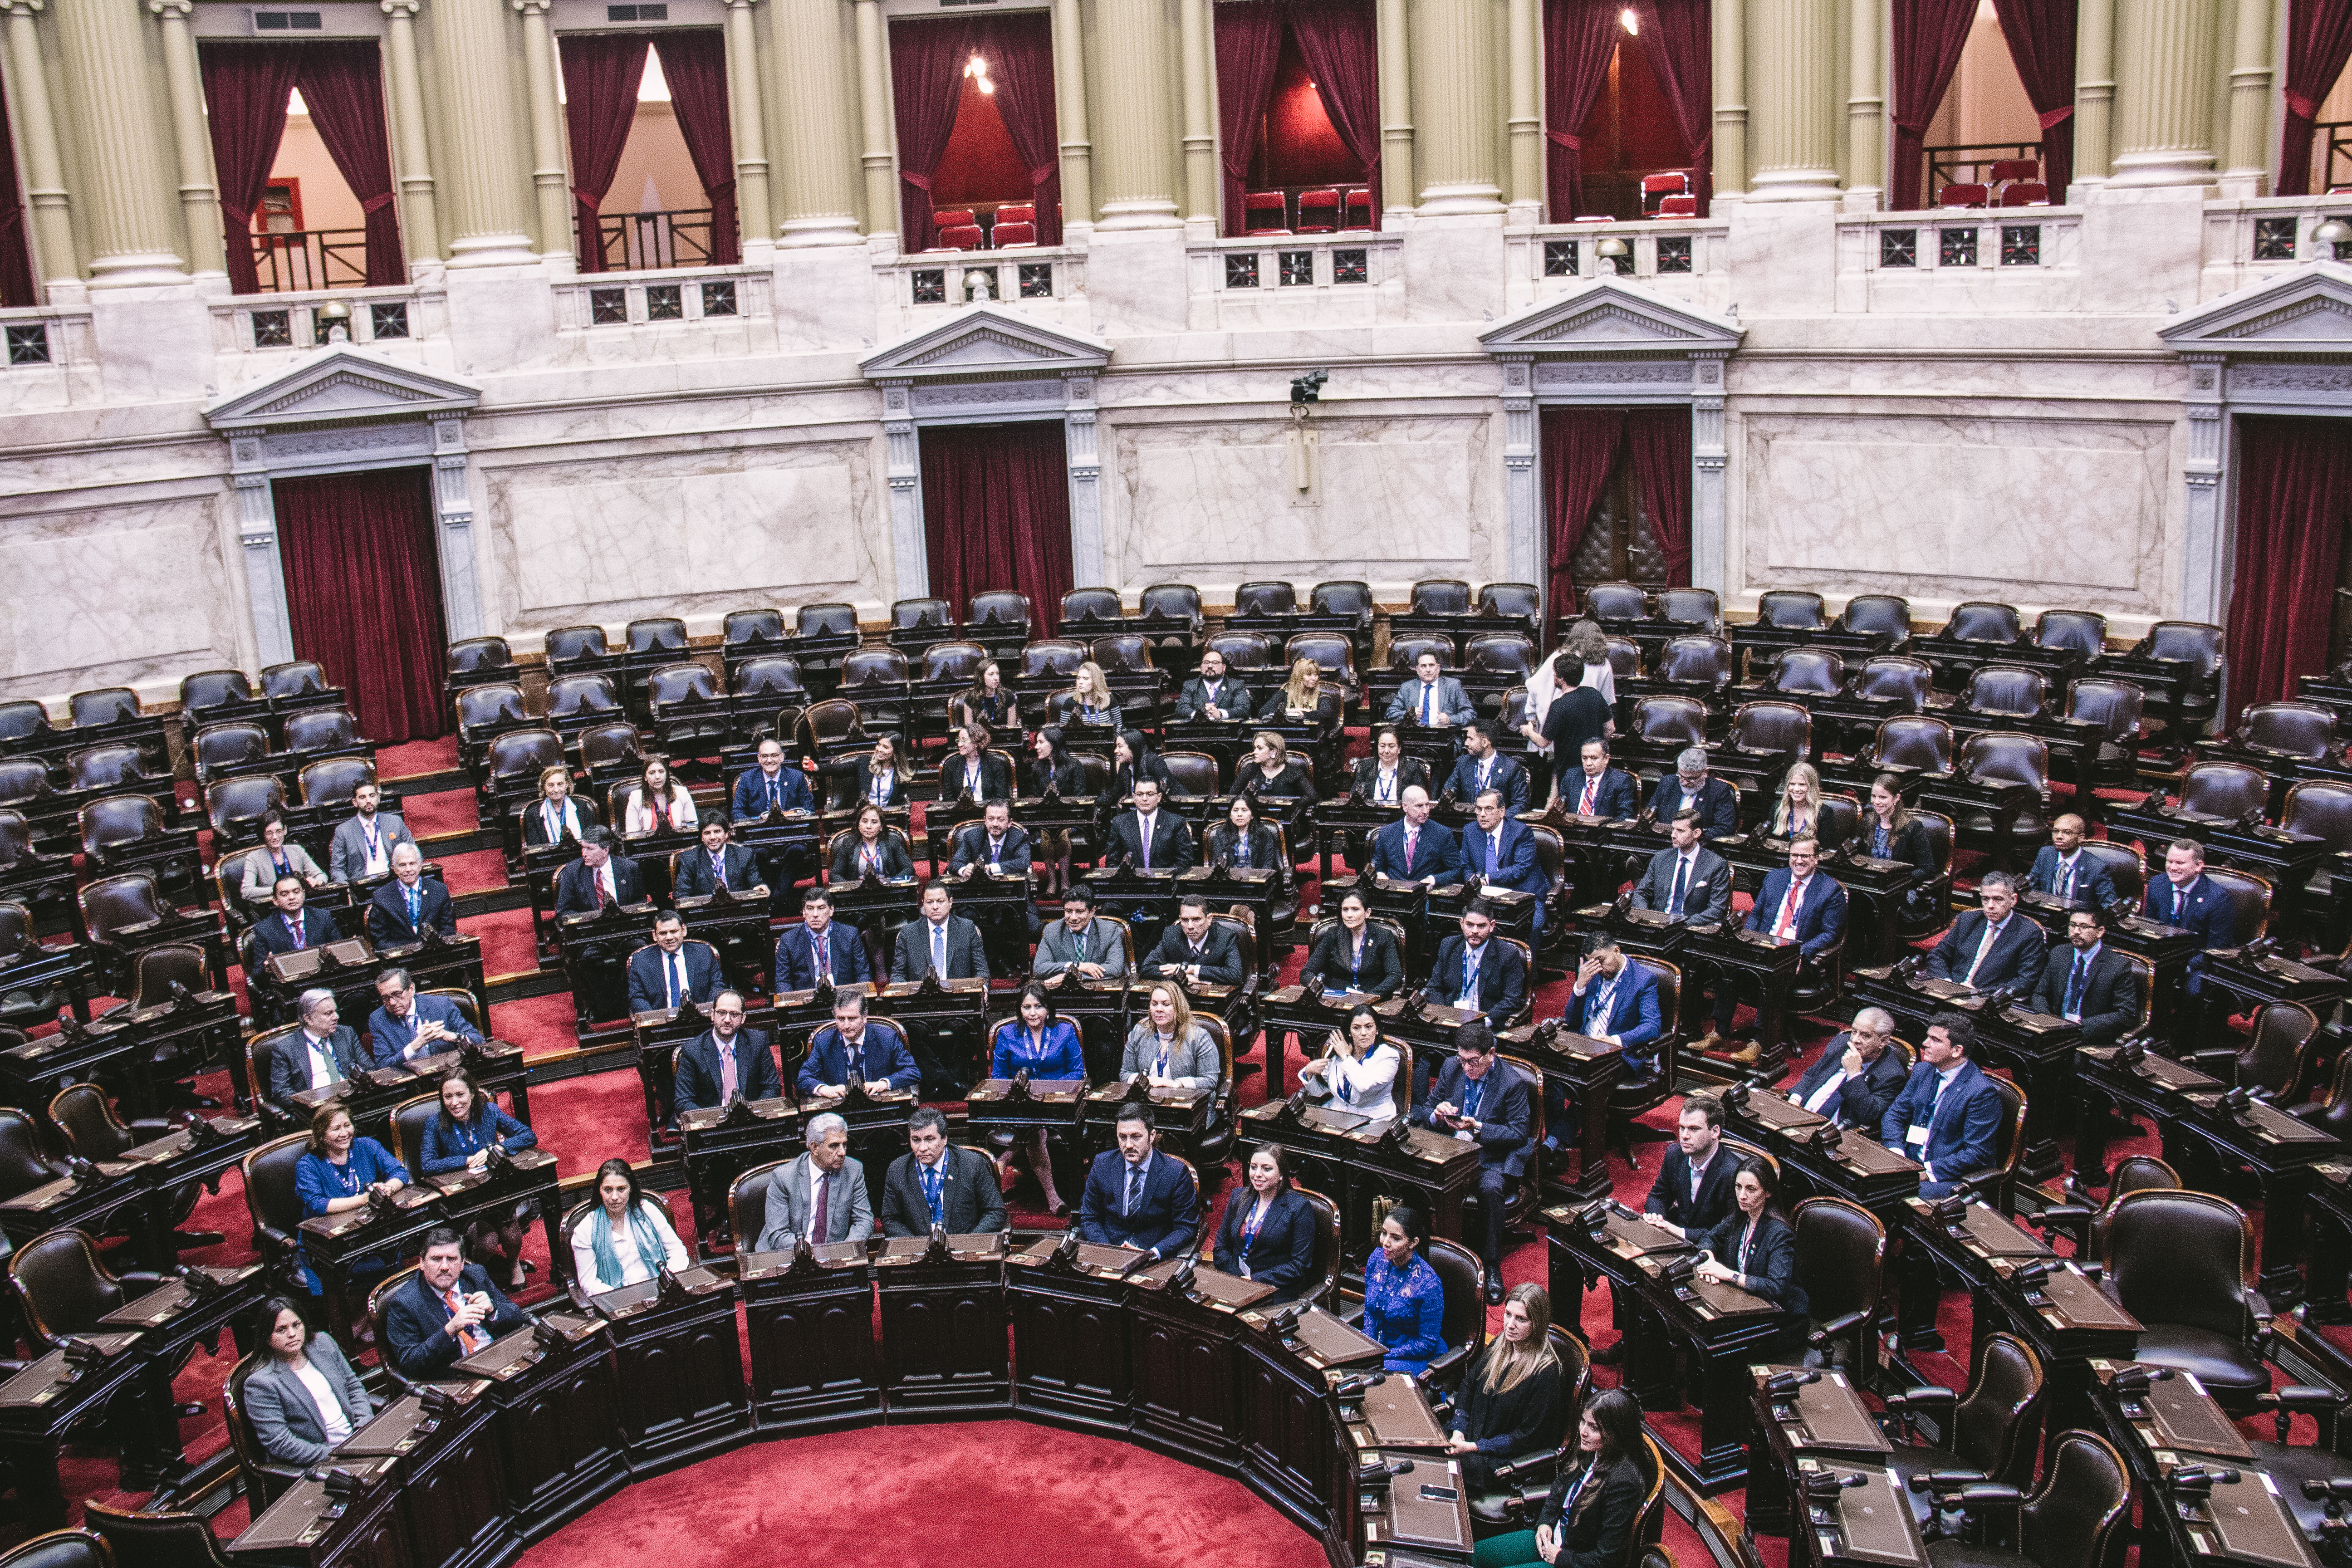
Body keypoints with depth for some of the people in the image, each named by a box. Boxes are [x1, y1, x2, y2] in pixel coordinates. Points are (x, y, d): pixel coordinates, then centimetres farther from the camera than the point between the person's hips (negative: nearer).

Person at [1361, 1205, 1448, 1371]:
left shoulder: (1429, 1284, -24)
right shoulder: (1377, 1257, -6)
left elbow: (1427, 1343, -16)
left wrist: (1381, 1356, -21)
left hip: (1418, 1357, -7)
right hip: (1378, 1345, 7)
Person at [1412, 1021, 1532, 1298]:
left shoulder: (1513, 1082, -10)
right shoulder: (1451, 1068, 4)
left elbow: (1518, 1134, -11)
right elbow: (1428, 1108, 12)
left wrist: (1478, 1128, -23)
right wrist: (1437, 1114, -14)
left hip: (1492, 1158, -4)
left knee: (1491, 1190, -36)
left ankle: (1492, 1267, -21)